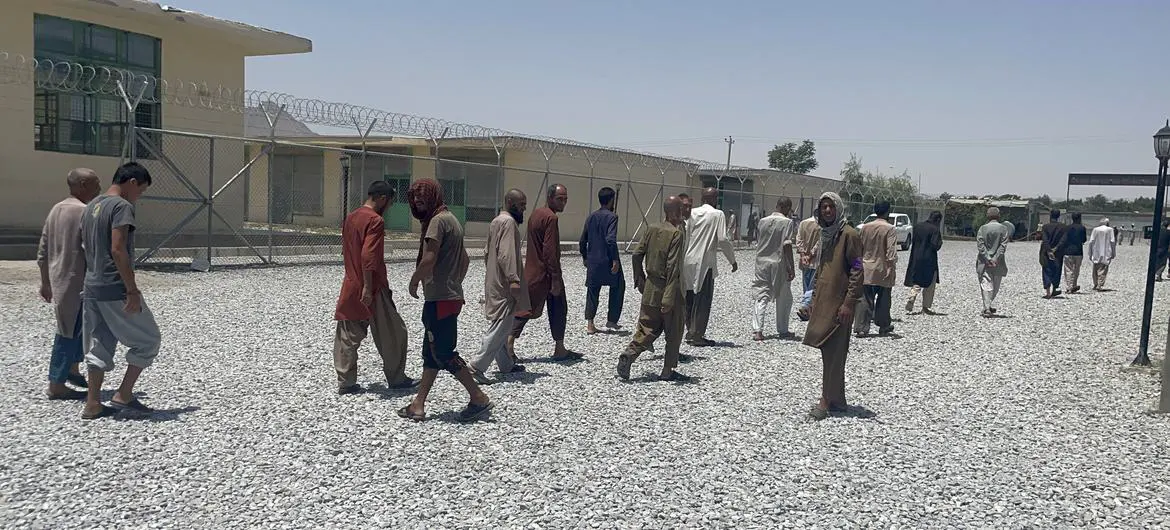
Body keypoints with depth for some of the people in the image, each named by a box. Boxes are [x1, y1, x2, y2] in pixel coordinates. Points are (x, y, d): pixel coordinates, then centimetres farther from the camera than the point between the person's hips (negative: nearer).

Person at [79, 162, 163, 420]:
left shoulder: (91, 207, 14)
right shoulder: (122, 206, -14)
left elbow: (87, 247, 18)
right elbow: (117, 250, -21)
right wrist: (132, 291, -20)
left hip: (92, 289, 9)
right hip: (115, 290, -9)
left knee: (100, 346, 14)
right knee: (149, 340, 4)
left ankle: (93, 404, 14)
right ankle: (124, 395, 5)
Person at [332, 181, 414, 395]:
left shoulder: (350, 218, 11)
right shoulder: (375, 221, -16)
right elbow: (368, 257, -24)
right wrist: (367, 288, -24)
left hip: (350, 287, 8)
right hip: (372, 289, -8)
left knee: (347, 337, 10)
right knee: (393, 334, 6)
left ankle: (345, 383, 11)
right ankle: (396, 379, 15)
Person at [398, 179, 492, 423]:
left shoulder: (438, 220, -13)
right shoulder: (451, 219, 19)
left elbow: (429, 258, -22)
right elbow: (465, 260, 24)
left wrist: (414, 282, -7)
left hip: (440, 298, -10)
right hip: (450, 295, 10)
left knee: (443, 353, -5)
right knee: (431, 352, 12)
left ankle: (479, 399, -1)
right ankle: (418, 405, 17)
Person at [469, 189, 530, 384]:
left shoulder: (496, 221, 17)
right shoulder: (509, 222, -14)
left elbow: (488, 251, 22)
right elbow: (506, 254, -24)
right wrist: (514, 279, -28)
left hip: (493, 282, 11)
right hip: (504, 284, -11)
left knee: (500, 325, 16)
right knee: (502, 326, -10)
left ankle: (506, 364, 26)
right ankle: (477, 365, -14)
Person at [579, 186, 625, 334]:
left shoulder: (591, 217, 8)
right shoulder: (611, 216, -11)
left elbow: (582, 241, 10)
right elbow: (611, 240, -22)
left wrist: (585, 258, 22)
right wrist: (615, 260, -19)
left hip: (593, 261, 5)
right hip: (608, 261, -5)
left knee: (592, 291, 10)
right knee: (617, 288, 13)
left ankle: (590, 324, 3)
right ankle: (611, 321, 15)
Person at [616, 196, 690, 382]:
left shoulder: (651, 229, 5)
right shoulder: (676, 234, -15)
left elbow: (637, 254, 7)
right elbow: (673, 267, -21)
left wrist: (640, 279, 18)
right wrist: (669, 298, -23)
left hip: (650, 288, 6)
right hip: (667, 289, -6)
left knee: (647, 328, 13)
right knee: (674, 332, 9)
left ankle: (629, 354, -9)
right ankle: (668, 371, 15)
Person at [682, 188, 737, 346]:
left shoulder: (692, 213, 6)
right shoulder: (718, 214, -6)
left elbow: (684, 237, 6)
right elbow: (722, 240, -12)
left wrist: (681, 258, 17)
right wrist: (733, 260, -1)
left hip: (688, 261, 5)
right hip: (705, 262, -5)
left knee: (689, 298, 14)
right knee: (703, 300, 2)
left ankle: (690, 331, 22)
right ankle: (697, 335, 2)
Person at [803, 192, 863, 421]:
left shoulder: (849, 234, -10)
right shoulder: (825, 234, 15)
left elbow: (857, 271, -13)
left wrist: (849, 303, -18)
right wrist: (814, 299, 19)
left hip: (838, 304, -8)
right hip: (823, 303, 8)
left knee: (833, 354, -5)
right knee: (829, 352, 12)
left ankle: (827, 401, -1)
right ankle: (837, 400, 20)